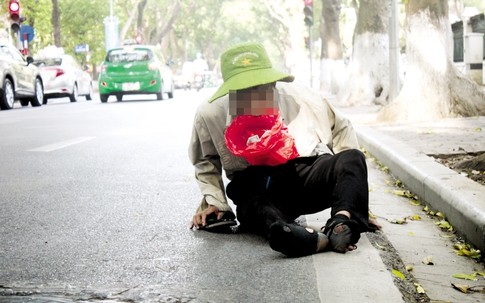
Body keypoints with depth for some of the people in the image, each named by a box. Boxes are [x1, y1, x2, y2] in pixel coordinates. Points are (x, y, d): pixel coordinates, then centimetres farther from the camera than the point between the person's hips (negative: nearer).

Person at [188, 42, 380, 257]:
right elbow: (206, 163, 19)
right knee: (251, 206, -38)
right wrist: (214, 202, 5)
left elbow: (340, 129, 15)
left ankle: (341, 225, -55)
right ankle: (316, 239, -70)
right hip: (254, 187, -1)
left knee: (353, 157, -27)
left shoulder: (300, 97, 0)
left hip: (305, 174, 2)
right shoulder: (210, 114, 0)